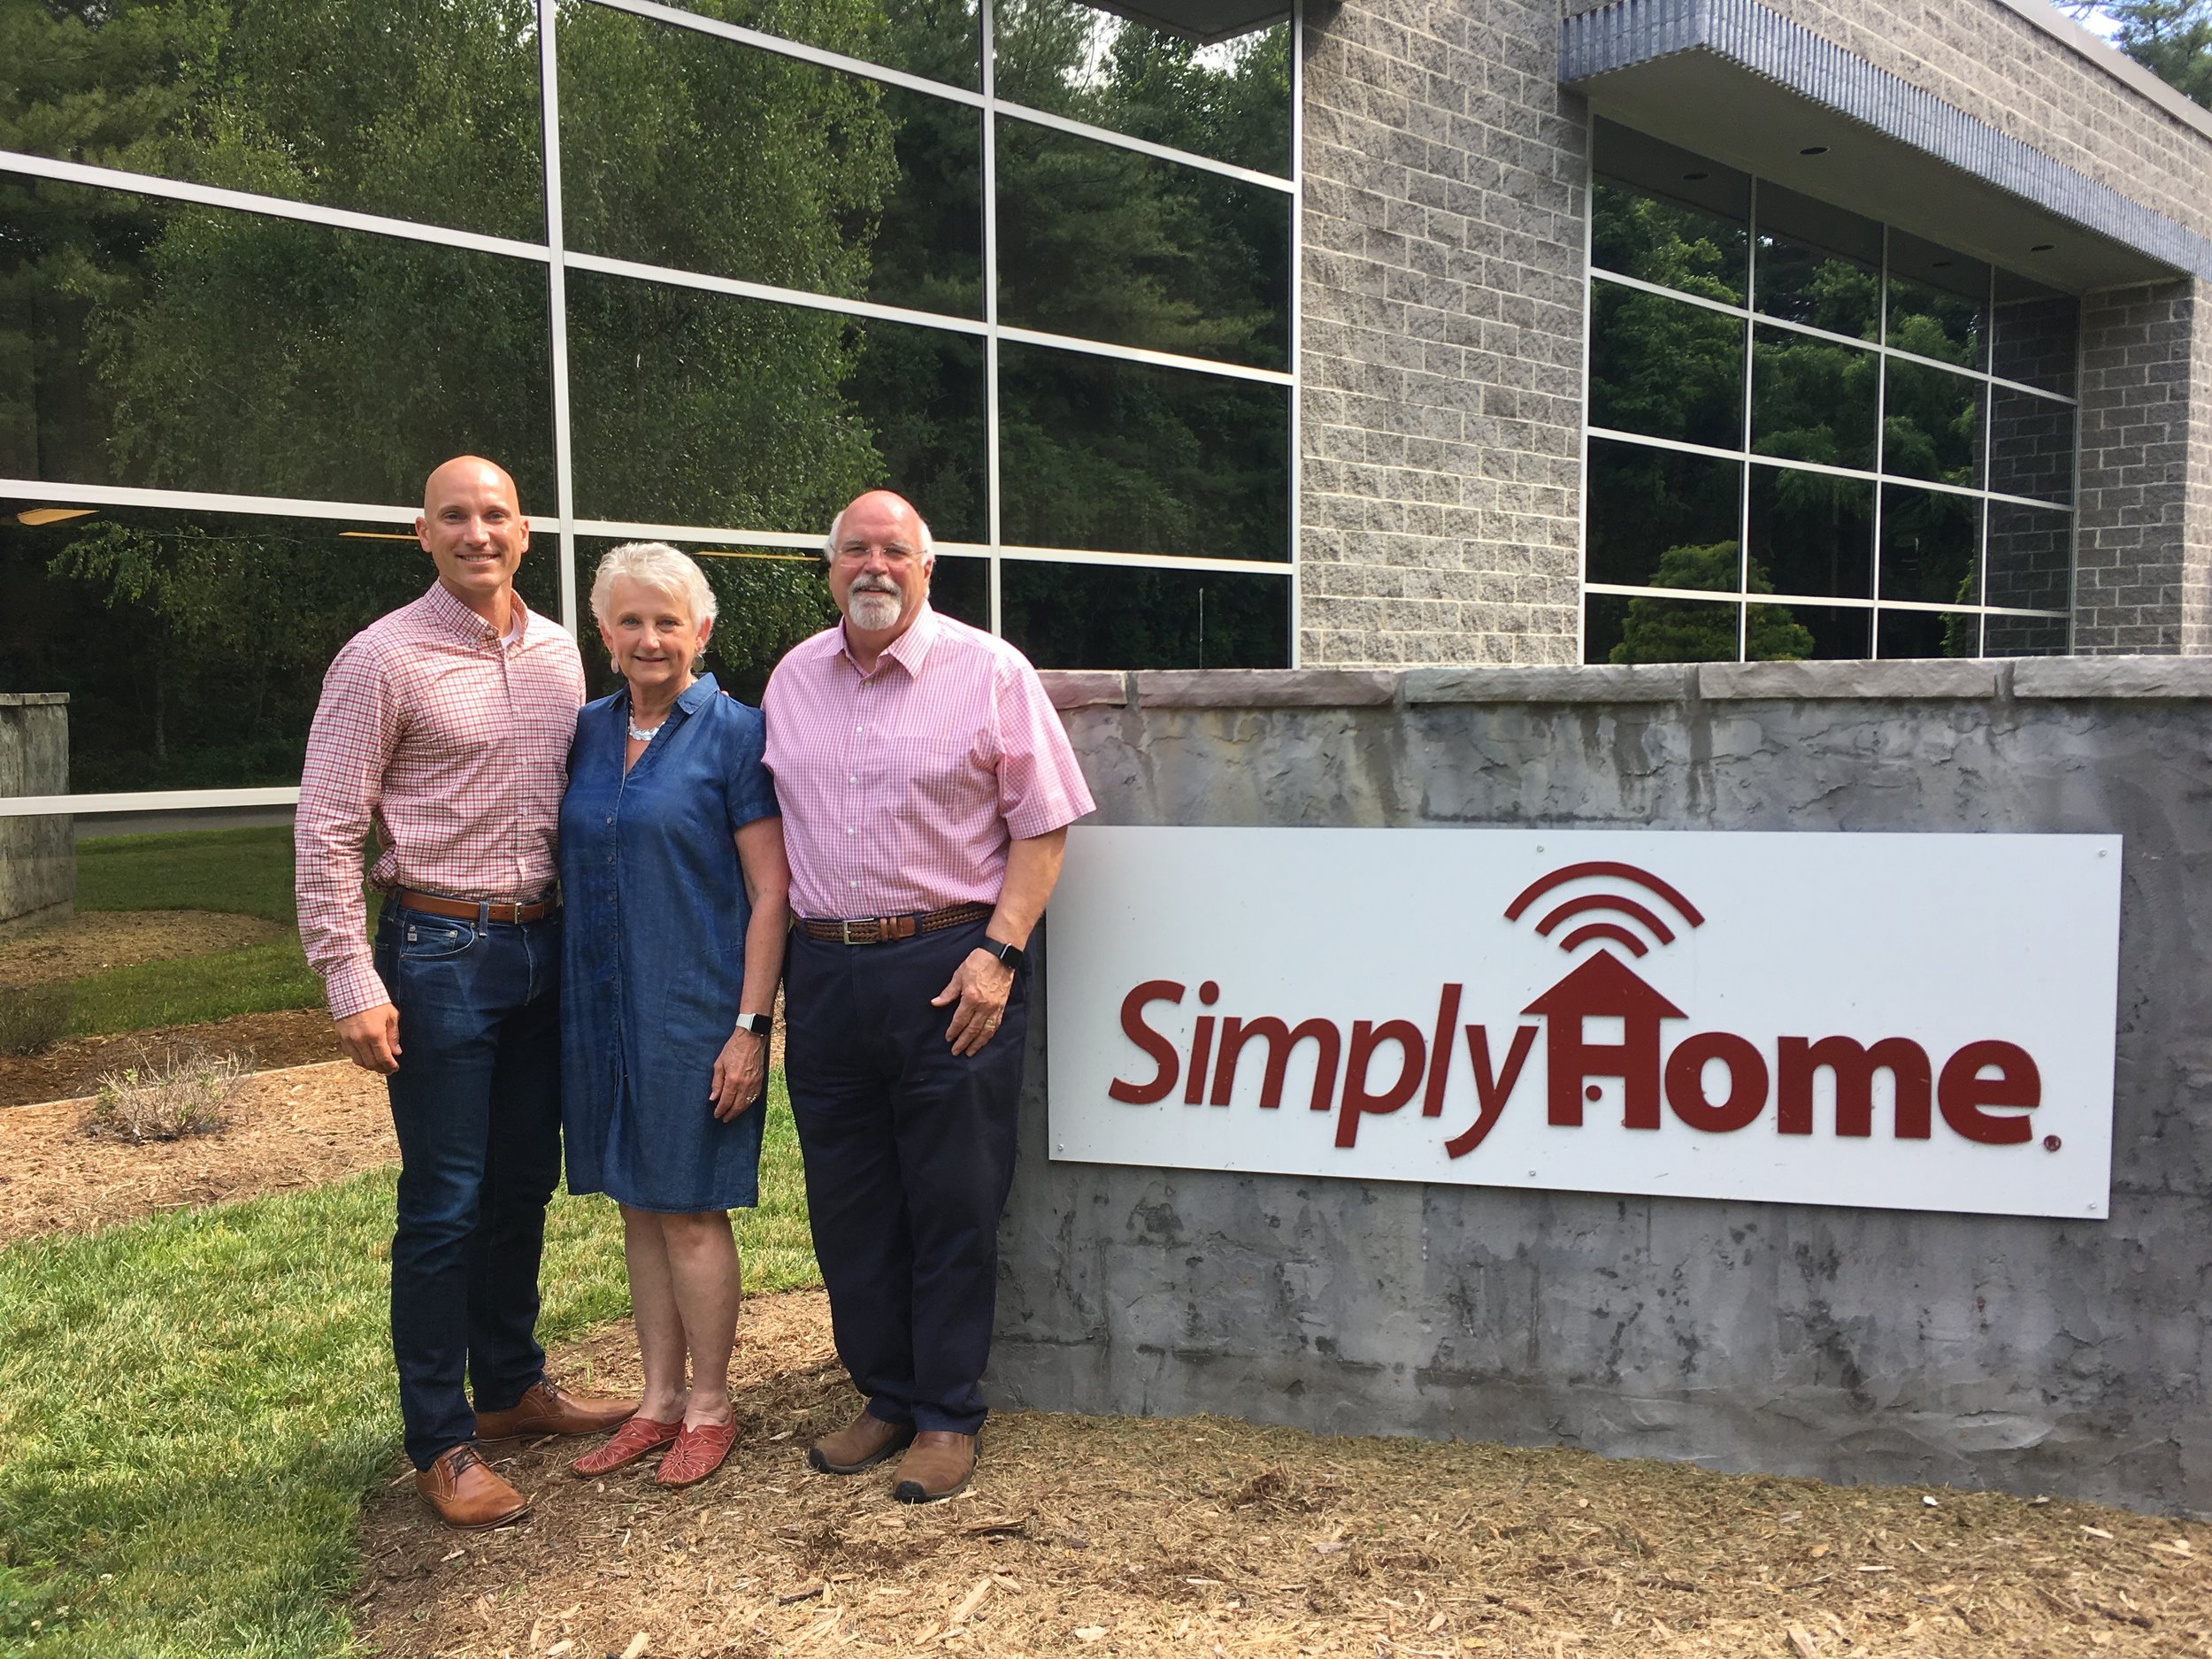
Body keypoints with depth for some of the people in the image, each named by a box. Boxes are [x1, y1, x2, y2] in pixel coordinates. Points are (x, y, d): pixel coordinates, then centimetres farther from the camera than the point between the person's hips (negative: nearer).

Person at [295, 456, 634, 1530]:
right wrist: (351, 982, -15)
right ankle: (440, 1442, 13)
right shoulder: (385, 657, -8)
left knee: (523, 1184, 15)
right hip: (439, 951, -6)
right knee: (445, 1201, 0)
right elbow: (326, 830, -10)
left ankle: (512, 1388, 32)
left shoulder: (558, 652, 9)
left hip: (542, 944, 6)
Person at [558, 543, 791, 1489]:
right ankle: (658, 1400, 27)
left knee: (691, 1209, 2)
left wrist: (750, 1027, -15)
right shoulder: (587, 733, 8)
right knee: (638, 1207, 13)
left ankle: (709, 1408, 19)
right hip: (601, 1004, 6)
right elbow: (569, 869, 16)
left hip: (695, 1005, -5)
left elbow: (771, 892, -10)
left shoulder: (734, 734, -8)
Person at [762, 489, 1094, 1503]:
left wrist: (999, 951, -14)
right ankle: (886, 1398, 28)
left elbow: (1042, 824, -4)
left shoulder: (988, 670, -3)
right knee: (848, 1203, 11)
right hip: (826, 972, 5)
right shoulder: (791, 680, 12)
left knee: (952, 1202, 3)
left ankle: (949, 1417, 18)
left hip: (950, 969, -5)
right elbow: (771, 829, 18)